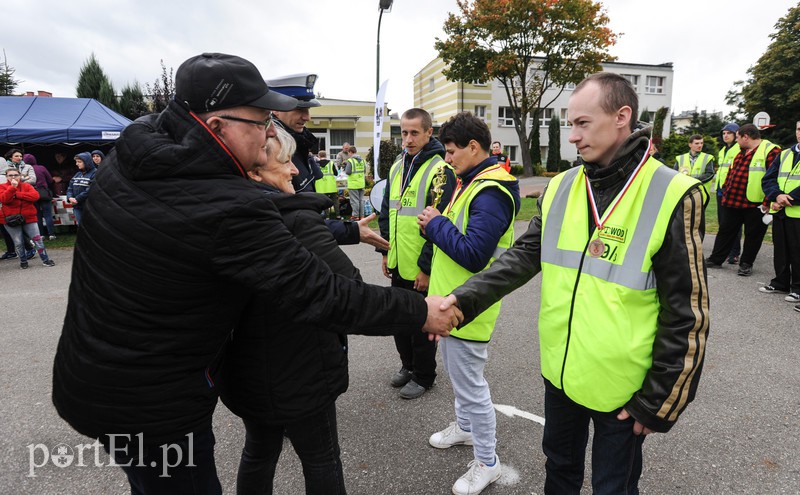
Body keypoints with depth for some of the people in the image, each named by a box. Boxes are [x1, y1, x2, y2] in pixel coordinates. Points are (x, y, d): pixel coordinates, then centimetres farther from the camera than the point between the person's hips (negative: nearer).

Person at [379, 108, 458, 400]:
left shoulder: (440, 171, -14)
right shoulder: (396, 168, 9)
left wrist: (426, 266, -17)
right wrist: (386, 252, 13)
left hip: (423, 268, -7)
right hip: (398, 265, 7)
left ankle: (423, 375, 28)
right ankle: (408, 364, 40)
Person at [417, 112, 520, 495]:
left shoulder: (491, 193, -23)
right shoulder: (470, 182, 10)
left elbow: (472, 254, -29)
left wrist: (436, 224, -19)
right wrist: (436, 224, 0)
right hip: (452, 301, 10)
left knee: (470, 383, 4)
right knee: (457, 373, 25)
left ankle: (487, 462, 24)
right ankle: (465, 427, 48)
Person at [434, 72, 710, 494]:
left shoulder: (672, 197, -16)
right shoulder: (559, 188, -1)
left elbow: (685, 315, -13)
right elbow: (524, 255, -3)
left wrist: (659, 401, -10)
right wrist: (464, 299, -17)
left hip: (620, 384, -4)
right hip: (560, 371, 4)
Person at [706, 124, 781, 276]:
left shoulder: (771, 151, -11)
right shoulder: (741, 153, 15)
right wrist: (726, 193, 17)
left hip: (755, 205, -7)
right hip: (733, 202, 7)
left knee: (752, 235, 6)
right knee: (726, 230, 12)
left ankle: (746, 264, 18)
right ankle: (715, 259, 20)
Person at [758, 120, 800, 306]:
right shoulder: (784, 154, 13)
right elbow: (768, 179, 5)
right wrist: (777, 196, -13)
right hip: (780, 213, 5)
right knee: (780, 249, 13)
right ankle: (781, 282, 25)